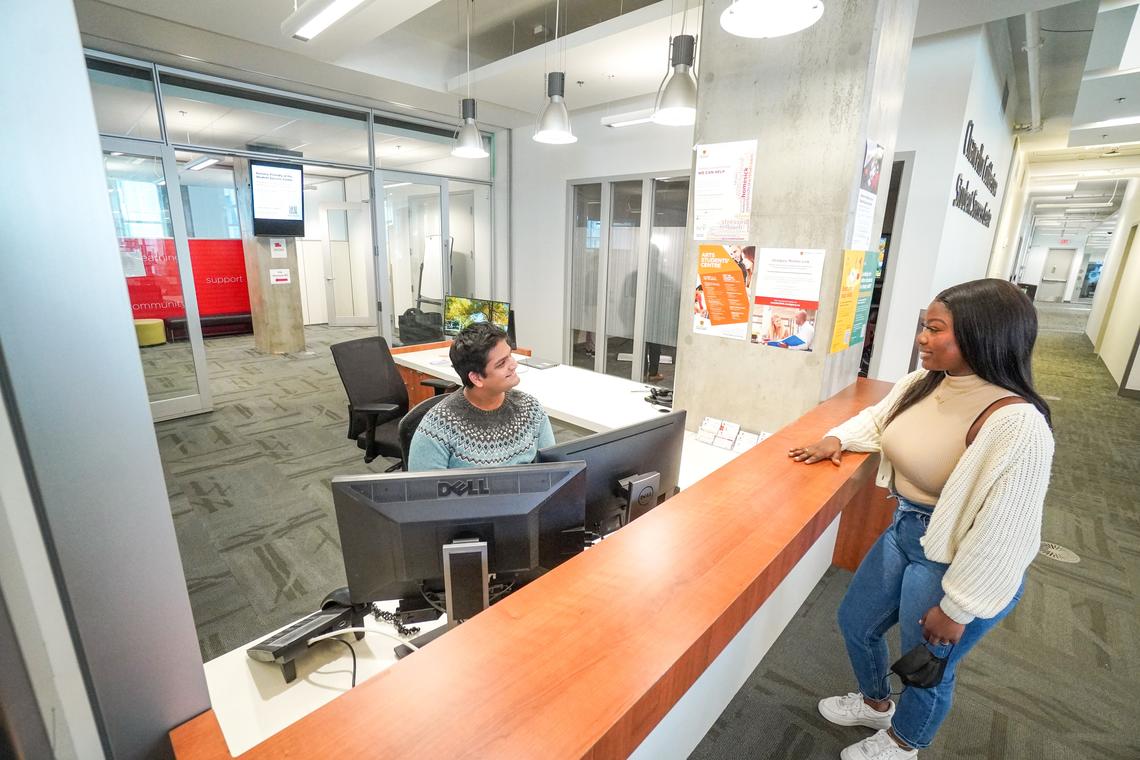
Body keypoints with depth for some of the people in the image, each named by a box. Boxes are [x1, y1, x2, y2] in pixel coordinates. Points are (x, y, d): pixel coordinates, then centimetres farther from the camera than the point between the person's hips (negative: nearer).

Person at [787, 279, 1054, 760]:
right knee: (855, 622, 24)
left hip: (956, 561, -8)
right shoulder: (922, 383, -5)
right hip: (902, 531, 8)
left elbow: (1003, 531, -26)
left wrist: (957, 608, -19)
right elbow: (877, 420, 16)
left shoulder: (1016, 424, -29)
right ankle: (876, 703, 54)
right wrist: (836, 439, -3)